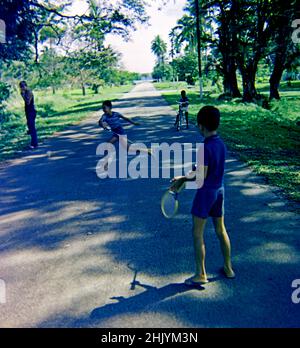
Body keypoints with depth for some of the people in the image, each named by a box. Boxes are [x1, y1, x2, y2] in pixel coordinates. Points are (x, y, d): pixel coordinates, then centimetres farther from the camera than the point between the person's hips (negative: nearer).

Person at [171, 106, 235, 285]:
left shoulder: (206, 147, -21)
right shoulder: (221, 143, 4)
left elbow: (202, 176, -21)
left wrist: (183, 178, -7)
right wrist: (185, 178, 11)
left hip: (206, 192, -8)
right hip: (219, 190, 8)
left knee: (198, 234, 4)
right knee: (221, 230, 19)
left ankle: (201, 275, 13)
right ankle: (228, 268, 32)